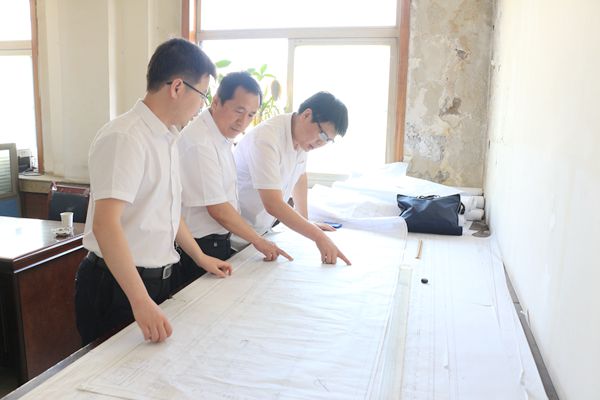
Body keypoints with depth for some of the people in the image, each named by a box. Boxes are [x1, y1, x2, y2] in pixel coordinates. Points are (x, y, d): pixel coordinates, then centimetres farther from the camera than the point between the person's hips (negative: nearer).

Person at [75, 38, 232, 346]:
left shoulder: (167, 138, 8)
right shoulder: (123, 138, -21)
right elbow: (105, 224, -29)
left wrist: (200, 257, 20)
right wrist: (141, 301, -34)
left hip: (157, 279, 8)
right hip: (118, 286, -8)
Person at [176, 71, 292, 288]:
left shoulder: (222, 138, 7)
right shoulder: (200, 144, -22)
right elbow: (217, 209, -21)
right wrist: (258, 241, -11)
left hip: (219, 243, 9)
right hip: (201, 248, -9)